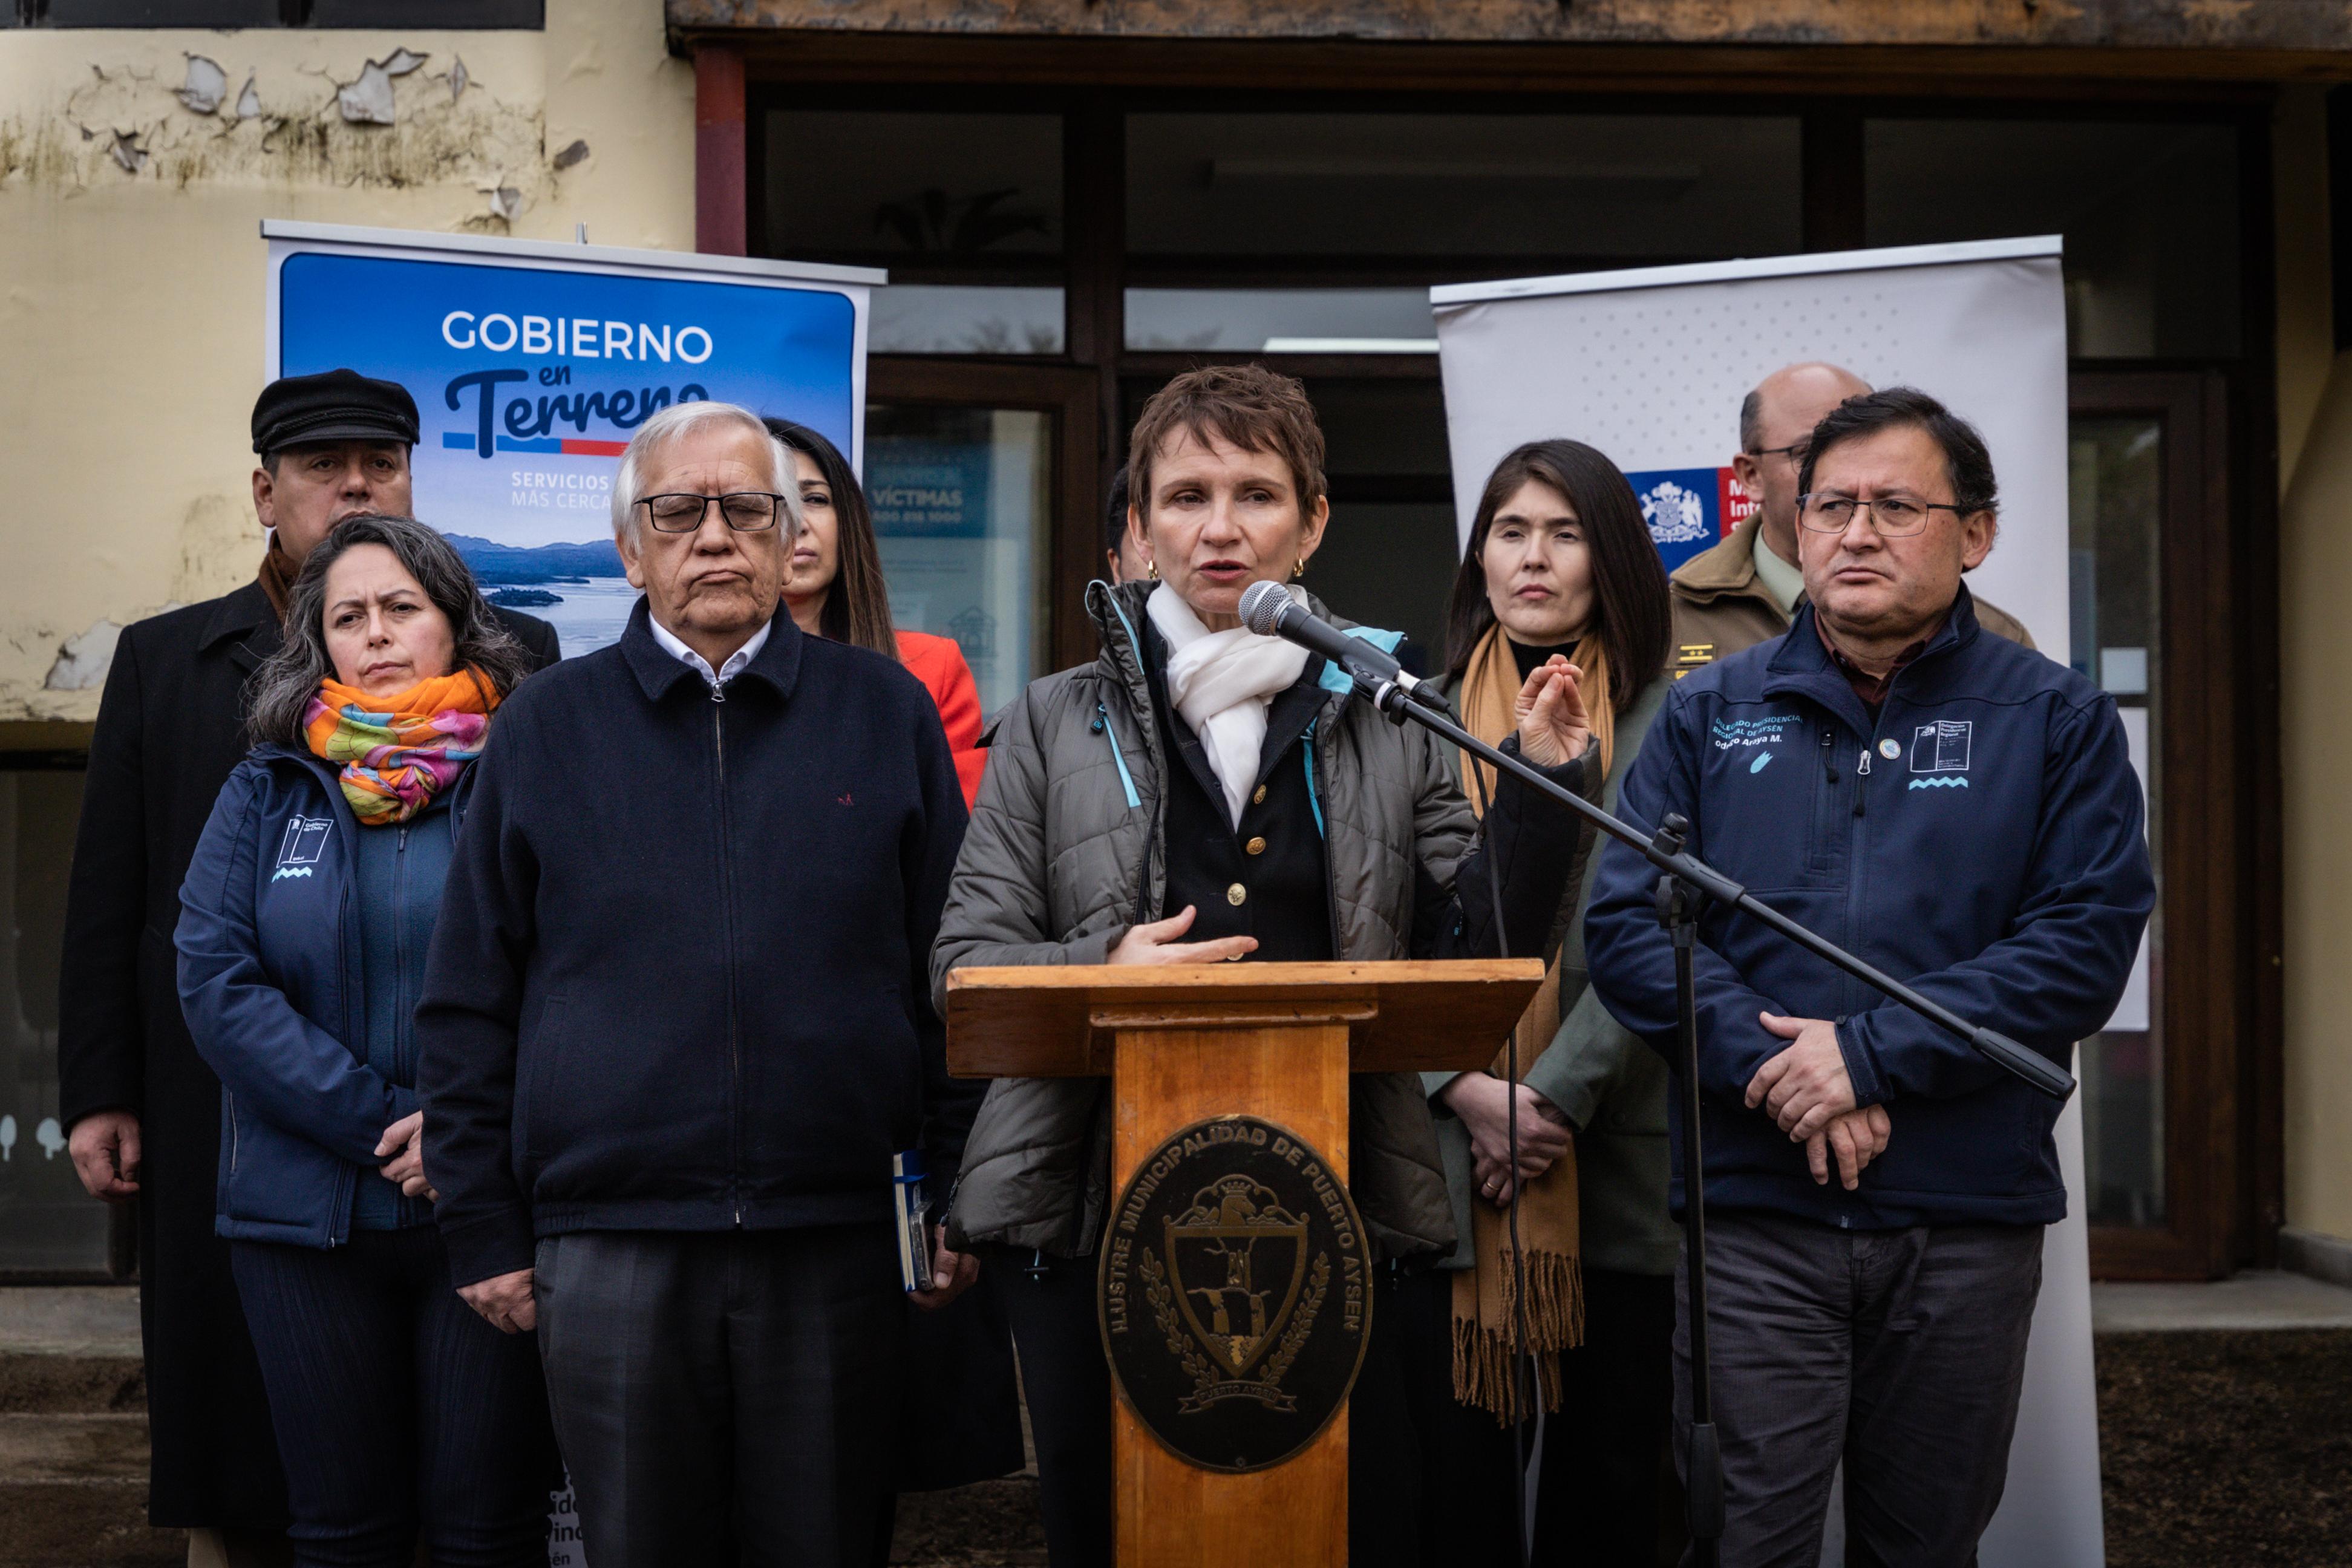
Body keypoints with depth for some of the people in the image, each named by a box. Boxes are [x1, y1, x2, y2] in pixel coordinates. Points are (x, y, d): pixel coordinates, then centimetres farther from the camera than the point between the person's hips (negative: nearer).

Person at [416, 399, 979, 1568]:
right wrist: (483, 1230, 3)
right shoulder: (548, 726, 8)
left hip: (837, 1242, 0)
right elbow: (466, 1004, 8)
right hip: (609, 1242, 0)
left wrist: (962, 1204, 2)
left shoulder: (887, 712, 7)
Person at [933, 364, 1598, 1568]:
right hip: (1096, 1211, 0)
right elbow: (963, 960, 4)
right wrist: (1101, 969, -15)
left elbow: (1474, 954, 7)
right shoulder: (1056, 723, 8)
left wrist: (1540, 790, -5)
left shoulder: (1388, 729, 10)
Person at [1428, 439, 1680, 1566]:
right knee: (1460, 1466, 1)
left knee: (1610, 1472, 6)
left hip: (1614, 1158, -1)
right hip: (1445, 1148, 1)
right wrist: (1466, 1092, -9)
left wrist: (1554, 1098, -12)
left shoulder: (1664, 722, 3)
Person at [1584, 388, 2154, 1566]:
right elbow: (1626, 922, 0)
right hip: (1751, 1209, 0)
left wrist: (1871, 1055, -15)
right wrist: (1775, 1069, -14)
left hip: (1969, 1218, 0)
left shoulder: (2055, 720, 4)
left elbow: (2086, 940, -6)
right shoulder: (1709, 715, 8)